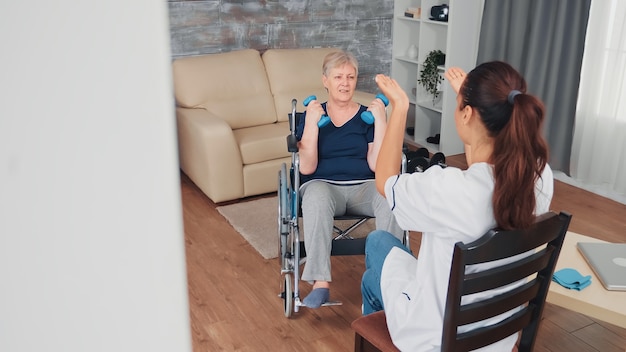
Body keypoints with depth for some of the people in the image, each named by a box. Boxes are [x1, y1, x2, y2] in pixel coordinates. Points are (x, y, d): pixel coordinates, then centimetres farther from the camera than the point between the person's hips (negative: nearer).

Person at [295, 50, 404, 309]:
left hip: (363, 187, 2)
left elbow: (376, 165, -2)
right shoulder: (312, 115, 7)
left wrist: (380, 121, -8)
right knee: (316, 196, -39)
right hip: (323, 185, -1)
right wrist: (312, 123, -12)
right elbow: (306, 168, -5)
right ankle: (320, 283, -39)